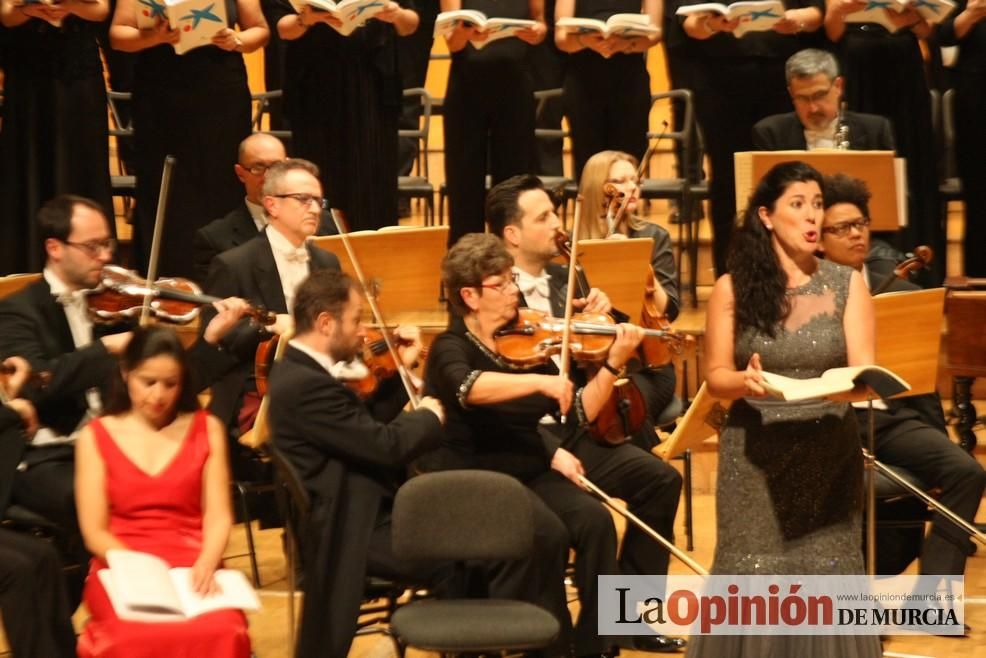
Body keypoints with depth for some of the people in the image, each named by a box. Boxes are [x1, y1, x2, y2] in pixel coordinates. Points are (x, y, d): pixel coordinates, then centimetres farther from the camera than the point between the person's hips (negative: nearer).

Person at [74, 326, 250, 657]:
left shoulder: (206, 429, 11)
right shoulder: (95, 436, 7)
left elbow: (218, 515, 4)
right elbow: (94, 531, 1)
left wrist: (206, 564, -17)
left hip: (192, 565, 1)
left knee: (219, 631, -33)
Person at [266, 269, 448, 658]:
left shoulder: (303, 369, 10)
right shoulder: (306, 384, -23)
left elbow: (368, 427, 16)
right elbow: (386, 445, -23)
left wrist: (401, 370, 9)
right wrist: (430, 416, -5)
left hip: (350, 517, 11)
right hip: (351, 531, -11)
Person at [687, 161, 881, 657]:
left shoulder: (847, 284, 3)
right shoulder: (733, 288, 0)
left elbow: (862, 369, -3)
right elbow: (716, 376, 0)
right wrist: (745, 381, -22)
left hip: (829, 453, 1)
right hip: (755, 457, -1)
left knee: (826, 578, -1)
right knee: (753, 584, 0)